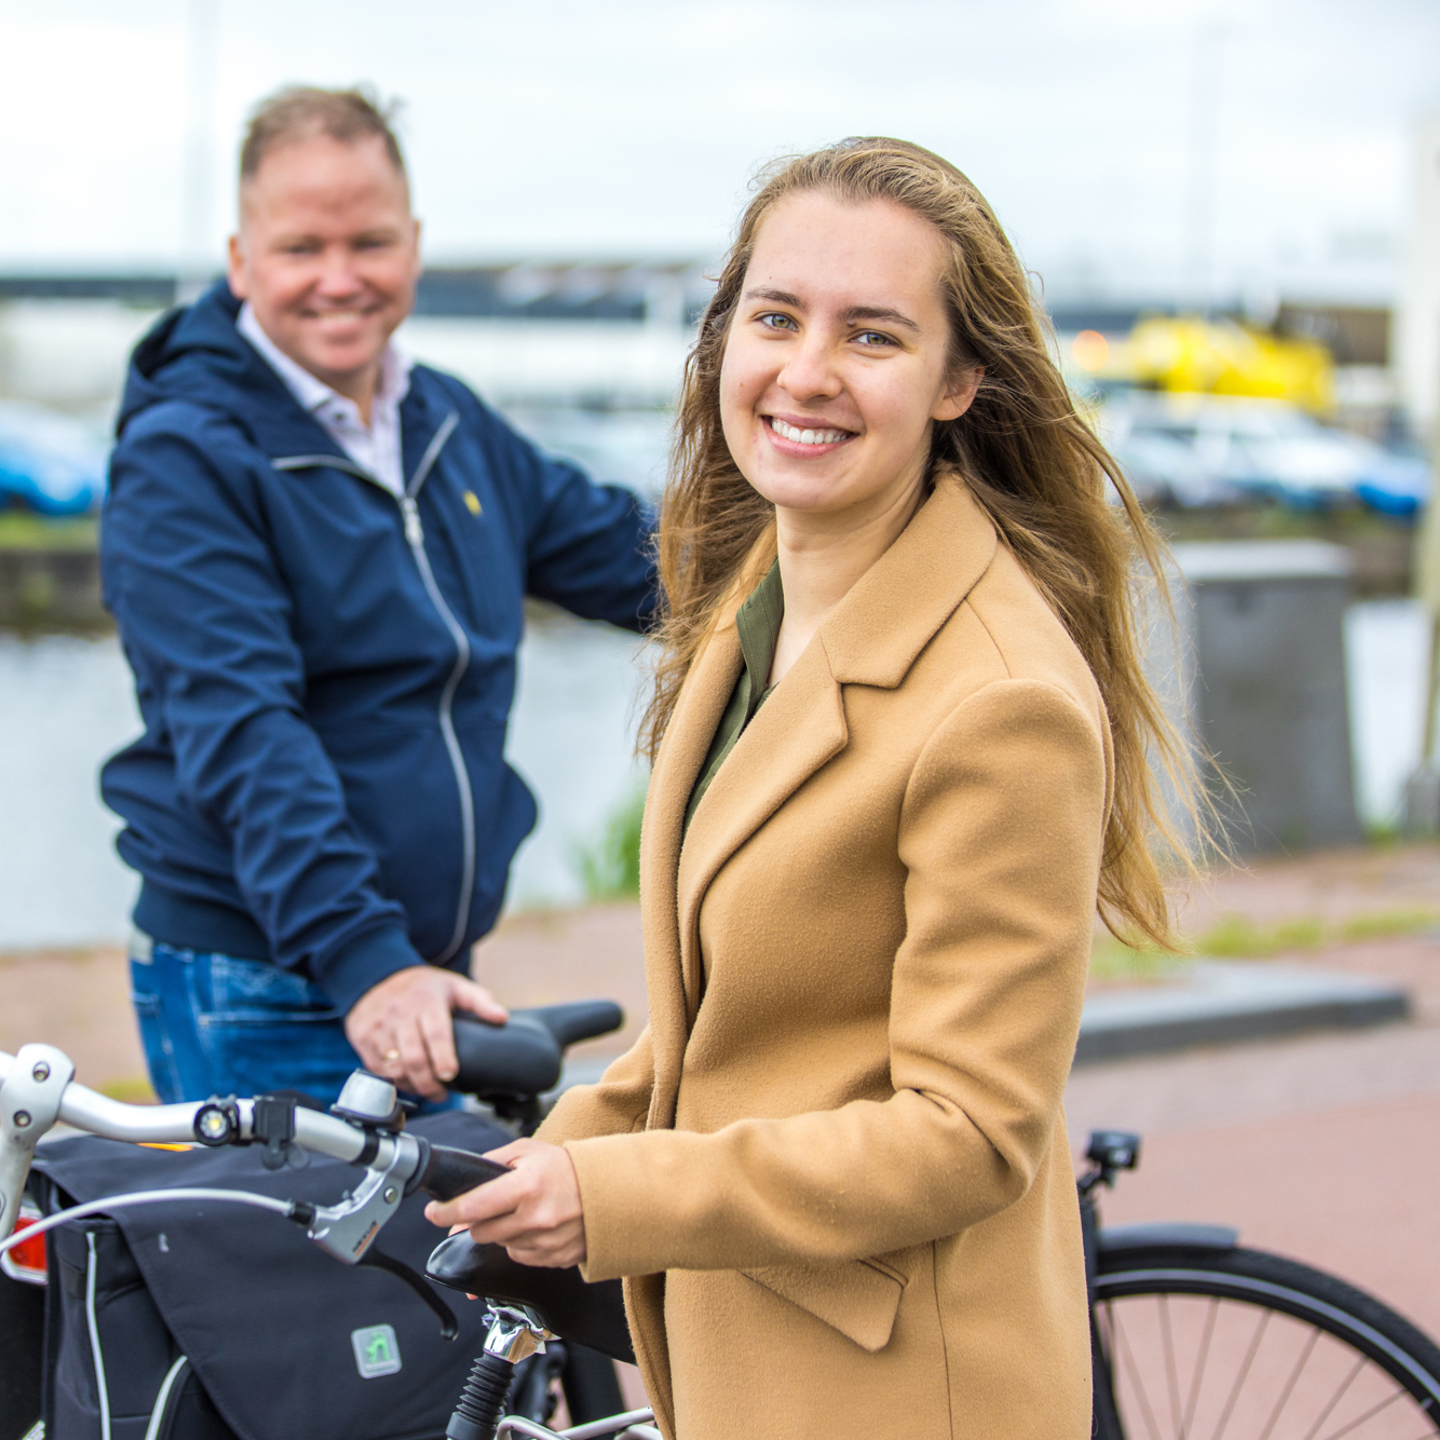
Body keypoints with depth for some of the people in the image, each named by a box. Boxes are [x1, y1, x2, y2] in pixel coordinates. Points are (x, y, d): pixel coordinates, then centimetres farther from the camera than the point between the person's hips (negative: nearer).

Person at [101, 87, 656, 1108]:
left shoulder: (454, 426, 11)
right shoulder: (183, 459, -12)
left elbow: (626, 555, 22)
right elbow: (241, 735, -22)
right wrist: (363, 961, -32)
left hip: (425, 981, 7)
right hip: (255, 1003, -7)